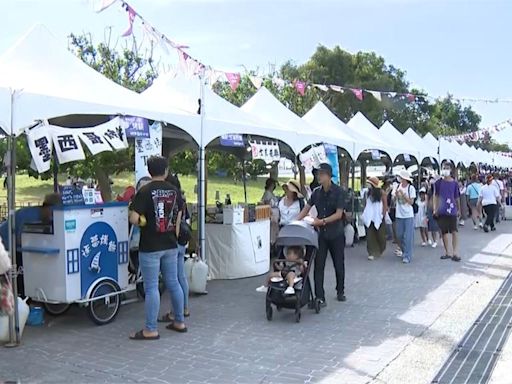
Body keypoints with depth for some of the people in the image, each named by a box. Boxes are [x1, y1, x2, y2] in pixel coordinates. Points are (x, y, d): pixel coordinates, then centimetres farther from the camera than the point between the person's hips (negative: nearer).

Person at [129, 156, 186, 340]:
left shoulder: (145, 191, -13)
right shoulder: (174, 191, 4)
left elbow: (134, 219, -20)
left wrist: (142, 222, 1)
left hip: (150, 247, -6)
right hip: (170, 246, 6)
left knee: (151, 287, 0)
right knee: (173, 283, 15)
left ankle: (151, 330, 6)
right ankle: (179, 322, 26)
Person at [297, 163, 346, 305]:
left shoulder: (338, 192, -12)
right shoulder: (317, 192, 2)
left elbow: (339, 214, -17)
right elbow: (306, 208, 8)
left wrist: (322, 221, -27)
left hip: (336, 234, -3)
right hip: (321, 234, 3)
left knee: (339, 264, 11)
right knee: (318, 265, -2)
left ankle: (340, 291, 31)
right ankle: (319, 296, 3)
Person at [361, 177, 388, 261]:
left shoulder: (381, 193, -4)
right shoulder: (369, 192, 9)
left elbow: (385, 205, -4)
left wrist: (383, 216, -11)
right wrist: (364, 214, 5)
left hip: (378, 218, -3)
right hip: (370, 218, 3)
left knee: (380, 235, 6)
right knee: (370, 236, -4)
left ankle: (381, 250, 29)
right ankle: (372, 253, -2)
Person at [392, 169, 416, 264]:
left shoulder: (411, 188, -7)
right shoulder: (397, 187, 4)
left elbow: (411, 202, -9)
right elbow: (394, 199, 6)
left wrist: (403, 194, -17)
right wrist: (396, 194, -13)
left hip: (408, 215, -4)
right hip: (399, 215, 4)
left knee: (408, 236, -4)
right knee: (399, 235, 12)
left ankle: (407, 256, 0)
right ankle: (404, 251, 33)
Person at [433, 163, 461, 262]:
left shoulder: (454, 183, 2)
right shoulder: (439, 182, 3)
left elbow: (457, 197, 8)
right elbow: (436, 196, 7)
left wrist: (458, 209, 10)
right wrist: (435, 209, 2)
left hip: (452, 210, -1)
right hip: (441, 211, 1)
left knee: (454, 231, -5)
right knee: (444, 232, 6)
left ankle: (455, 252, 0)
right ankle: (447, 252, 17)